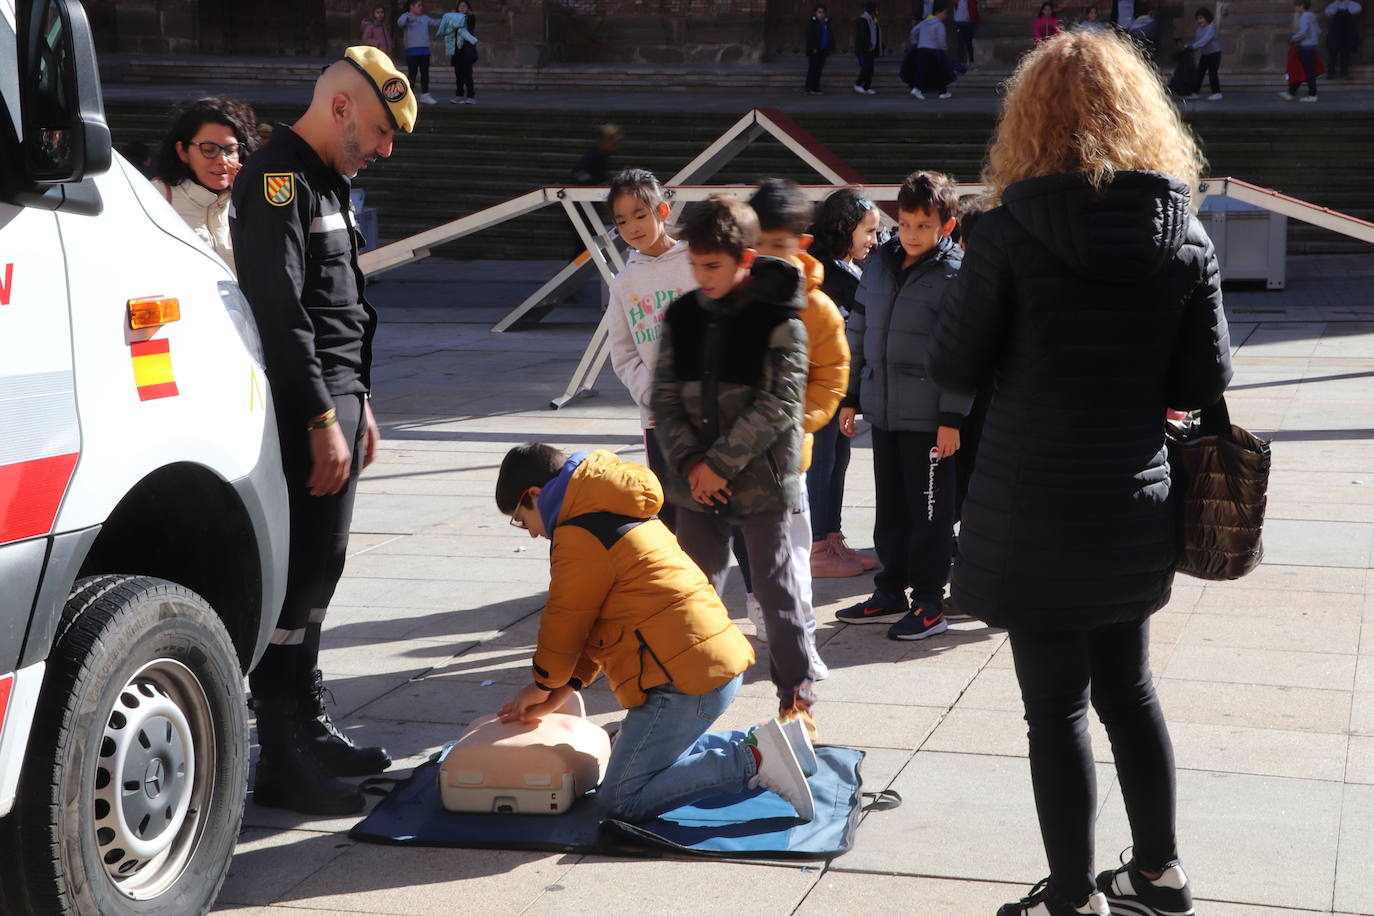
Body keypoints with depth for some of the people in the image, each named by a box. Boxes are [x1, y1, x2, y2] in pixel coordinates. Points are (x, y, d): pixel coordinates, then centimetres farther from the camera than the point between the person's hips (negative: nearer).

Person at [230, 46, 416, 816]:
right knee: (297, 580, -8)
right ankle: (286, 763, -4)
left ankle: (312, 730, 25)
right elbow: (280, 314, -20)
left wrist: (357, 407, 22)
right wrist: (322, 421, -20)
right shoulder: (278, 181, -13)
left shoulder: (326, 183, 20)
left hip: (334, 404, 10)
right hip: (303, 413, -10)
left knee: (316, 577, 15)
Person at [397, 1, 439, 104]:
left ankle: (425, 94, 12)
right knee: (412, 73, -3)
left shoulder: (425, 18, 15)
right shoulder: (406, 16, -1)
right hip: (412, 50, -5)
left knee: (425, 73, 5)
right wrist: (409, 19, -41)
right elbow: (400, 22, -22)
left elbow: (436, 23, 20)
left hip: (424, 50, 5)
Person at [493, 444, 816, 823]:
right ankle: (767, 745, 12)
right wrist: (558, 693, 20)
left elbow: (565, 623, -2)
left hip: (687, 679, -10)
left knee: (621, 800, -6)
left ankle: (753, 762, -13)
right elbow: (597, 621, 24)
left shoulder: (579, 538, -11)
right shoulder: (619, 516, 22)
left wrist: (544, 685, 17)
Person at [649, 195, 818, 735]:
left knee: (775, 586, 3)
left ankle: (796, 695, 14)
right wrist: (690, 462, -9)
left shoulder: (778, 317, -10)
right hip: (697, 481, 5)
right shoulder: (682, 315, 5)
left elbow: (780, 403, -15)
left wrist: (720, 462, -16)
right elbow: (665, 396, 5)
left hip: (761, 478, -5)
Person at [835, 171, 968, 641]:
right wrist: (850, 396, 14)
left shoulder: (954, 276, -10)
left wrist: (952, 417, -15)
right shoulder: (880, 264, 9)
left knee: (930, 511, 3)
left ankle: (929, 603, 11)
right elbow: (858, 333, 15)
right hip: (883, 409, 6)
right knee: (890, 508, 15)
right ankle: (890, 593, 26)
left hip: (928, 417, -6)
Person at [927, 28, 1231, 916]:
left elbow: (953, 367, -7)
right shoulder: (1184, 234, -2)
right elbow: (1205, 381, 0)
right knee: (1128, 686, 21)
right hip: (1136, 506, 5)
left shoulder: (1014, 229, -13)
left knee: (1057, 706, 6)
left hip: (1034, 510, -5)